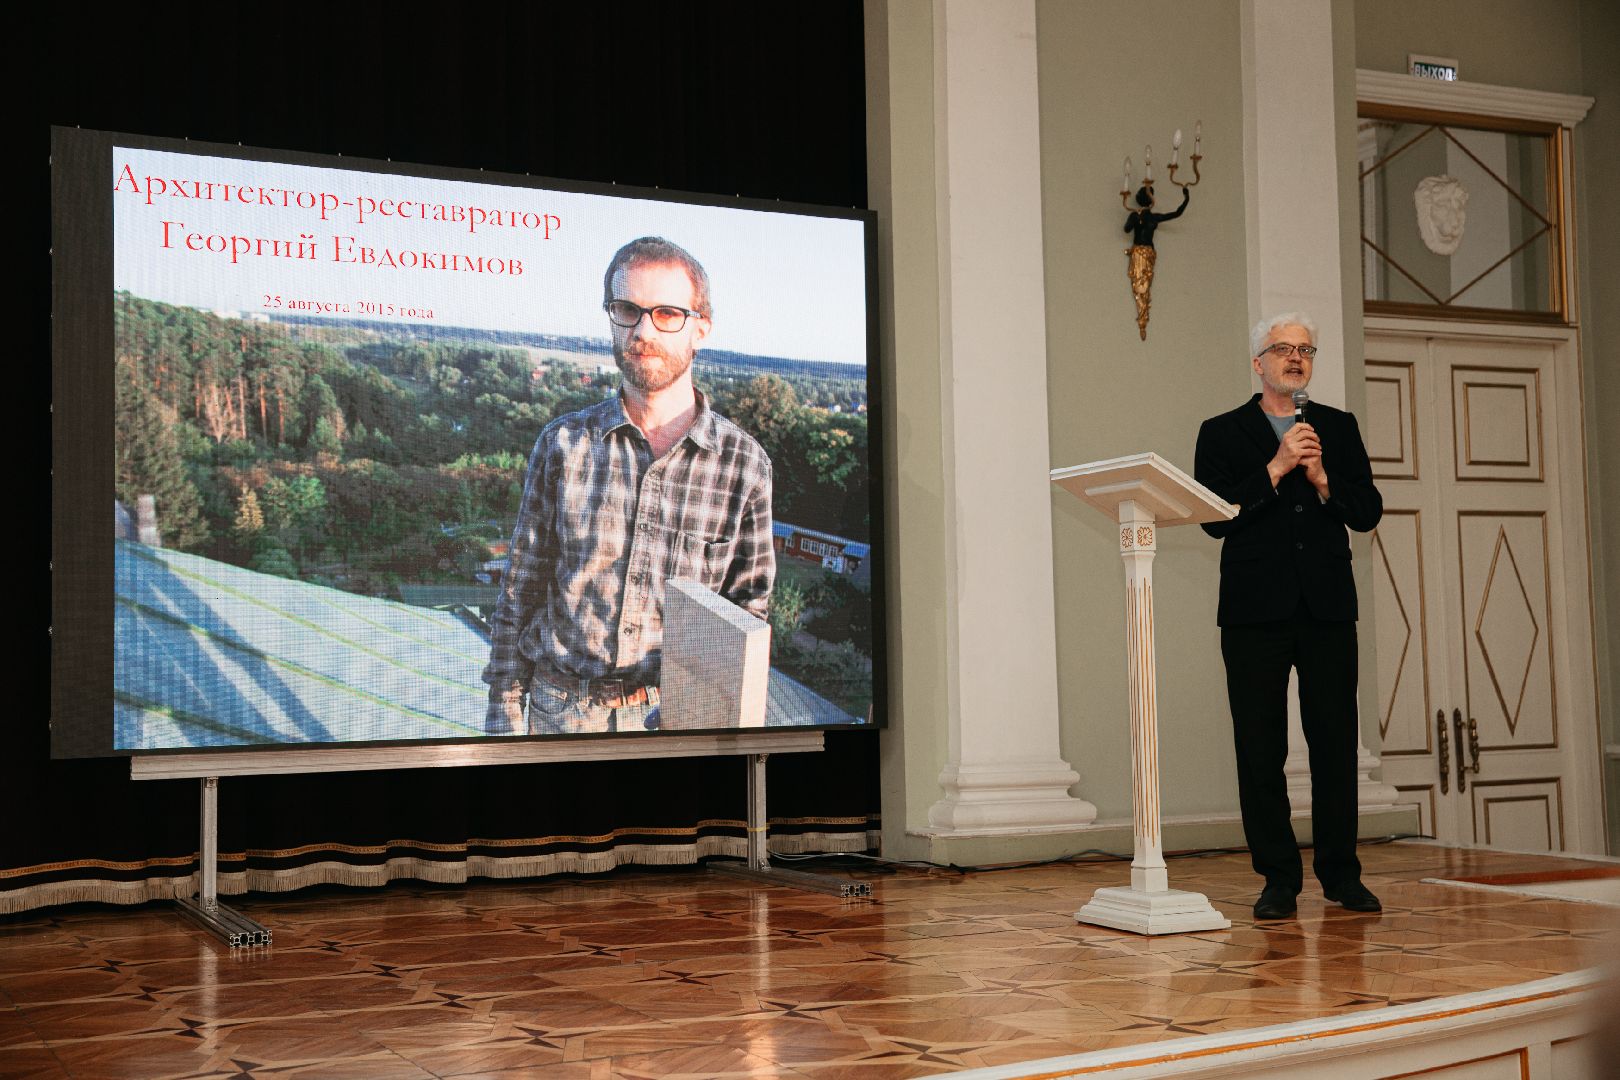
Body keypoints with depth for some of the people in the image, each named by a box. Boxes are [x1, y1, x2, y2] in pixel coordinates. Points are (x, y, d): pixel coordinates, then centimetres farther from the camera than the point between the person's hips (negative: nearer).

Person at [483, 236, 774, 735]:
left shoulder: (743, 463, -5)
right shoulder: (562, 444, -3)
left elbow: (748, 605, 1)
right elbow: (520, 589, 2)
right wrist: (504, 714, 0)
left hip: (672, 713, 0)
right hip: (559, 710, 1)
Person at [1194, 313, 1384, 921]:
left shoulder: (1339, 428, 15)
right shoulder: (1222, 434, 7)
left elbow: (1368, 512, 7)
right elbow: (1215, 518, -7)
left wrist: (1322, 479, -9)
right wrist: (1276, 469, -13)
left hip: (1328, 608, 2)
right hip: (1255, 613, -2)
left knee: (1336, 742, 3)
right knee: (1260, 747, -1)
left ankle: (1340, 873, 13)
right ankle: (1279, 879, 7)